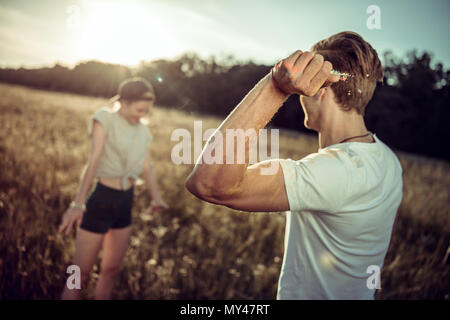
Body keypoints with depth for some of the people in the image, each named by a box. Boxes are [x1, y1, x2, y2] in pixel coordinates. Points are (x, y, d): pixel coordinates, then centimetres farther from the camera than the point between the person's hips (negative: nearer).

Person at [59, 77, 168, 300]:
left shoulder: (142, 131, 10)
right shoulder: (105, 119, -8)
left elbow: (148, 168, 4)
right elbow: (93, 160, -20)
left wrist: (156, 198, -10)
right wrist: (78, 203, -30)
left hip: (126, 202, 6)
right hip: (100, 200, -6)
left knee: (111, 271, 15)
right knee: (81, 275, 2)